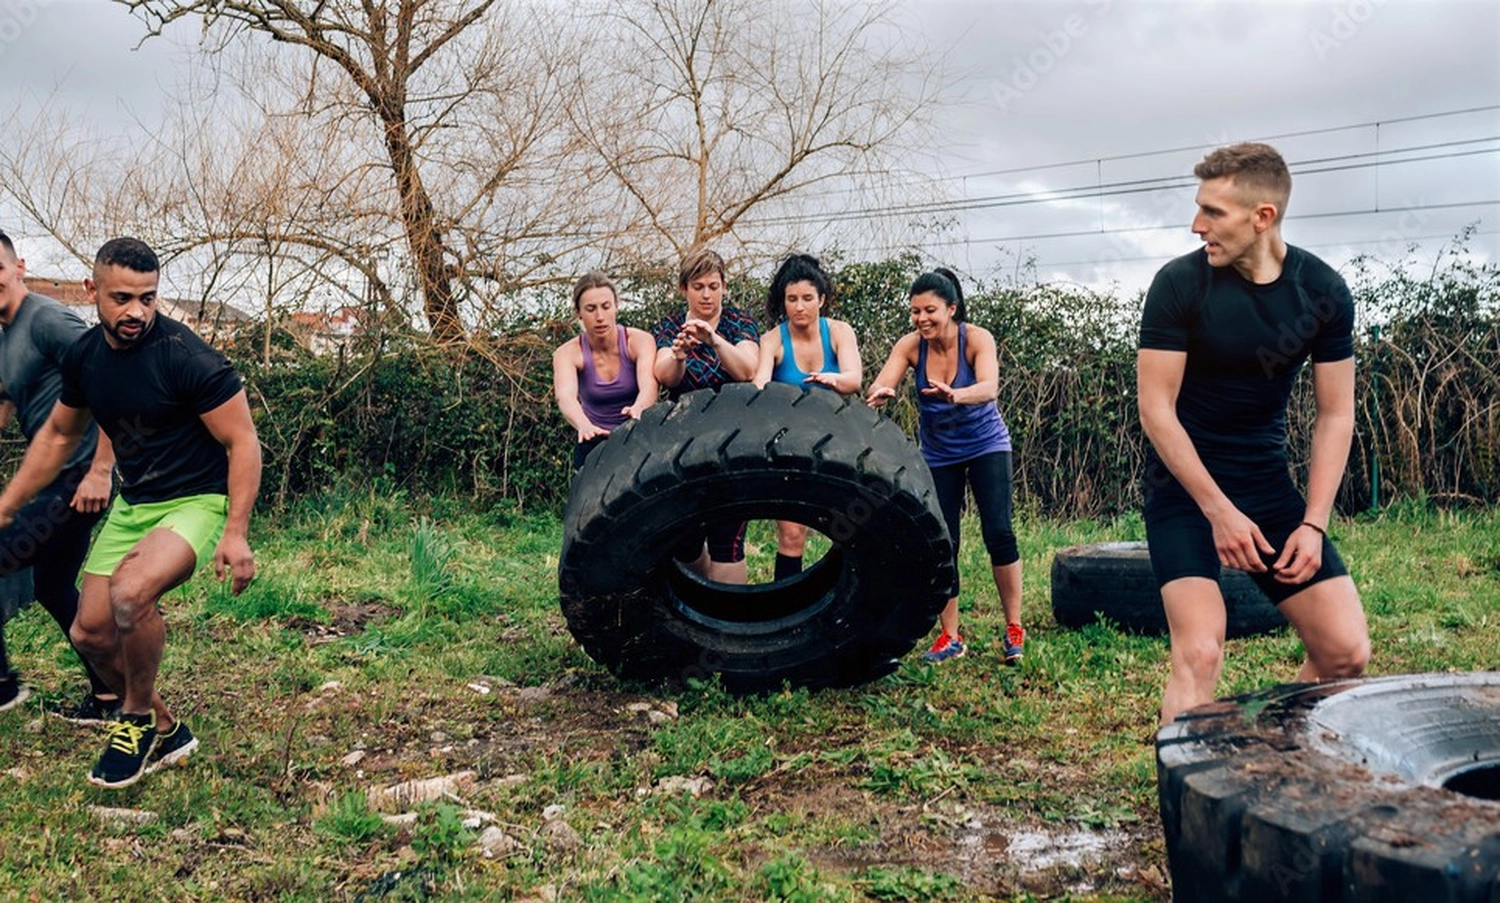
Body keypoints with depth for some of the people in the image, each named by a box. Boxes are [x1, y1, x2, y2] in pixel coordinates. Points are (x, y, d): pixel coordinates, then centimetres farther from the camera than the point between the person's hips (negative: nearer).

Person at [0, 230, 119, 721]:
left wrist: (100, 471, -24)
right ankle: (109, 696, 25)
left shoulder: (47, 319, -14)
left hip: (78, 480, -10)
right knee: (54, 589, 17)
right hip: (56, 479, 10)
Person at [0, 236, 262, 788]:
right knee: (91, 633, 6)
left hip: (197, 501, -7)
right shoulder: (84, 357, 0)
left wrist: (236, 533, -25)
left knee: (131, 593, -31)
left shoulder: (189, 358, -21)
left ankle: (137, 721, -5)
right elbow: (58, 436, 17)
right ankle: (165, 733, 27)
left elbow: (242, 442, -18)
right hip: (132, 503, 8)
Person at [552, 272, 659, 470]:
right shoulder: (568, 353, -9)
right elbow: (565, 396, -28)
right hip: (596, 446, 1)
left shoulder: (639, 340, -9)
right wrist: (584, 426, -50)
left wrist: (638, 408, -51)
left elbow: (648, 385, -27)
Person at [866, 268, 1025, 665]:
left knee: (998, 533, -13)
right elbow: (880, 385, -28)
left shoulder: (977, 339, -21)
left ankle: (1014, 629, 4)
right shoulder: (910, 346, -15)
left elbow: (989, 388, -38)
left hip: (986, 445, -2)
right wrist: (879, 393, -52)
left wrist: (954, 395, -58)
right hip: (938, 454, 2)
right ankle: (950, 637, 11)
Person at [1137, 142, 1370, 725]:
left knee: (1346, 652, 0)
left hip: (1267, 480, 4)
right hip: (1184, 482, -4)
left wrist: (1313, 524, -8)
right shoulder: (1180, 284, -14)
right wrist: (1220, 512, -19)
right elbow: (1156, 408, -15)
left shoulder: (1323, 291, -4)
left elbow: (1335, 413, 1)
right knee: (1199, 653, -19)